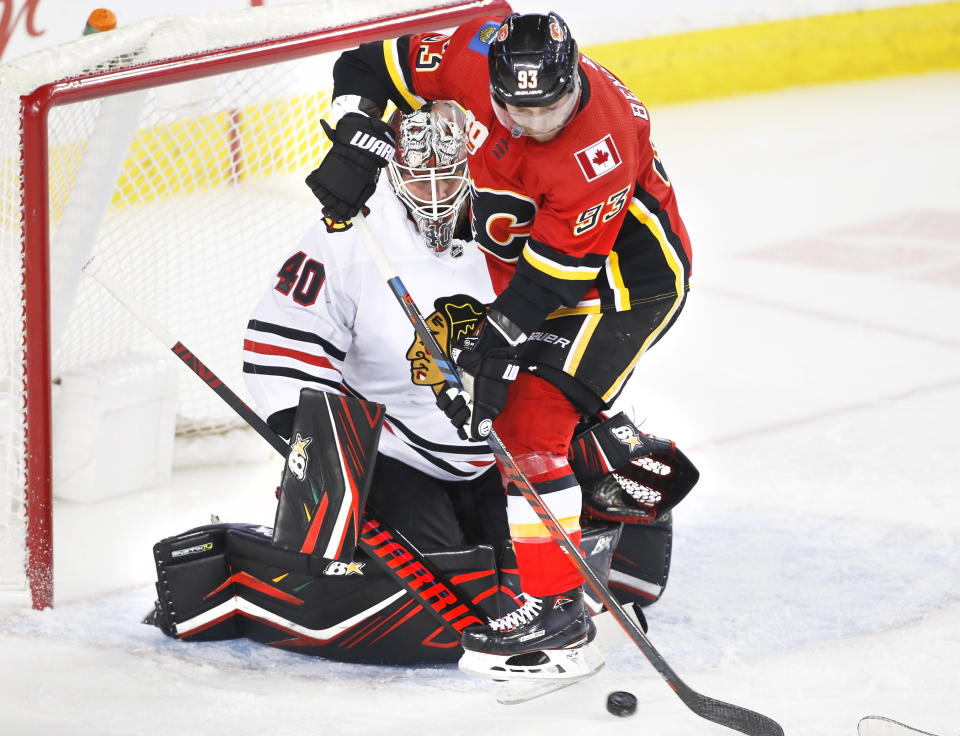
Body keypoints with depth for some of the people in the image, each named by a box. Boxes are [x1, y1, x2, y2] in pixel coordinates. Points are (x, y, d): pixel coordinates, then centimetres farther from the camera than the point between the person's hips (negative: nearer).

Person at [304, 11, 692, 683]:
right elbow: (372, 65, -6)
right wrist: (359, 143, -20)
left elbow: (552, 274, -30)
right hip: (526, 248, 8)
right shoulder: (471, 55, -19)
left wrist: (495, 346, -31)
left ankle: (555, 609, -15)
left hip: (623, 274, -8)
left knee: (531, 416, -18)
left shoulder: (600, 150, -35)